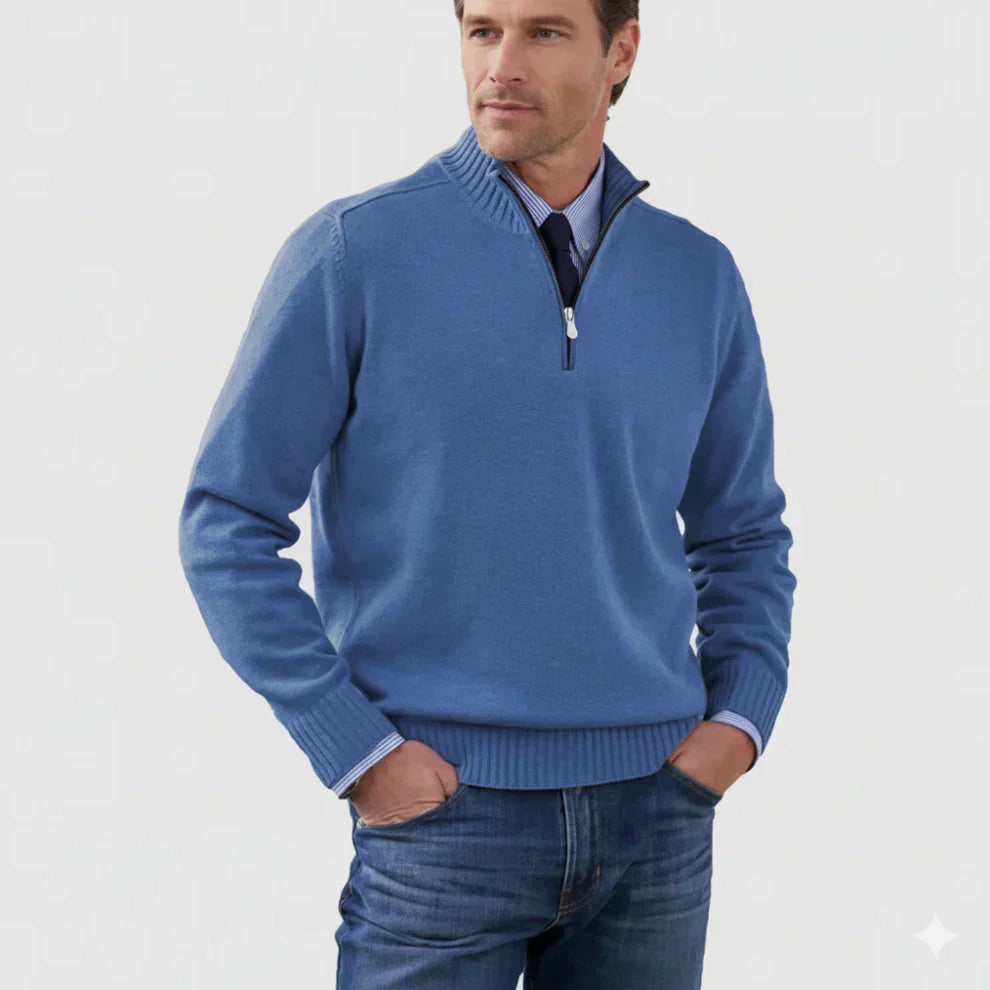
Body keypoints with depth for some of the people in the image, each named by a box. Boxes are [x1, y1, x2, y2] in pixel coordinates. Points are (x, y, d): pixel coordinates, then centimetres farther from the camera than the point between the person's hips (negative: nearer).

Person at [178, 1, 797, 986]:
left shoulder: (700, 276, 5)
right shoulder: (352, 252, -7)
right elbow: (225, 525, -6)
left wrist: (741, 719, 1)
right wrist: (355, 751, -11)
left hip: (657, 809, 4)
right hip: (445, 806, -3)